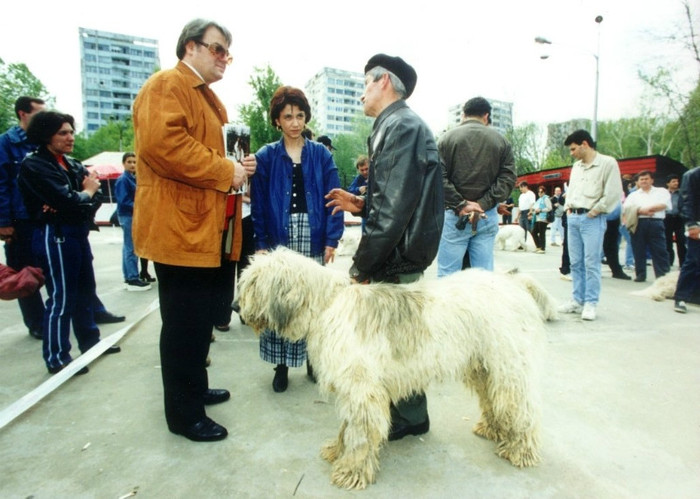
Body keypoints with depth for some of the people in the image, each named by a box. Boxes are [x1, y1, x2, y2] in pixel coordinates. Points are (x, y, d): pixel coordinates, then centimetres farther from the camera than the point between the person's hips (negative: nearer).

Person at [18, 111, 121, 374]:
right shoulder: (34, 165, -10)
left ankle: (90, 341, 30)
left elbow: (95, 197, 6)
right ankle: (57, 358, 10)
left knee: (85, 290, 15)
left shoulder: (72, 164, 14)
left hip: (78, 233, 8)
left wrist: (71, 203, -12)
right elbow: (66, 200, -21)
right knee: (62, 297, -2)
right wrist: (87, 192, -2)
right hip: (54, 236, -8)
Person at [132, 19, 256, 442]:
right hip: (180, 226, -10)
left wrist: (237, 167, 9)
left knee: (200, 317, 18)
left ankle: (195, 388, 34)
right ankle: (183, 412, 12)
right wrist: (224, 172, -19)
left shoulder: (207, 96, 24)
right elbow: (161, 144, -25)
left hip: (205, 226, 10)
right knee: (185, 321, -2)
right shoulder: (166, 86, -8)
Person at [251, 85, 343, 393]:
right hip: (279, 237, 0)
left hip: (313, 238, 1)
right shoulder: (266, 156, 4)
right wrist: (261, 244, -5)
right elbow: (258, 204, 2)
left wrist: (332, 240, -4)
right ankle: (281, 364, 18)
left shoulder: (321, 154, 5)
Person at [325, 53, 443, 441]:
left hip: (396, 258, -9)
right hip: (397, 255, 9)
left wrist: (363, 265, -18)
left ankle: (406, 419, 22)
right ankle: (409, 415, 33)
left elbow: (396, 206, -23)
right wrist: (361, 204, 8)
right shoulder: (394, 126, 15)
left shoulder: (402, 126, -16)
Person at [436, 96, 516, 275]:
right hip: (487, 216, 3)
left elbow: (439, 177, -9)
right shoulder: (501, 141, 9)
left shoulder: (447, 137, 2)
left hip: (454, 215, -2)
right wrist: (483, 204, -6)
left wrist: (460, 204, -8)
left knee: (448, 274, 2)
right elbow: (508, 178, 0)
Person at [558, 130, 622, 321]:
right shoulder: (576, 166, 15)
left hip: (592, 219, -6)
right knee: (576, 262, 8)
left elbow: (614, 193, -11)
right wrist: (568, 208, 11)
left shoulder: (607, 163, -5)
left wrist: (595, 211, -8)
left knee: (591, 263, -6)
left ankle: (590, 303, 1)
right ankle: (577, 300, 15)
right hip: (573, 218, 7)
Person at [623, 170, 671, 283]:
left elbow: (664, 204, -1)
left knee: (659, 251, -6)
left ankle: (663, 275, -4)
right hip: (638, 224, 2)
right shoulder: (633, 195, 21)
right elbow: (627, 208, 4)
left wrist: (648, 208, -7)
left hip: (656, 223, -2)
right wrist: (640, 211, -11)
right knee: (639, 251, 2)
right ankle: (640, 275, 8)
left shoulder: (661, 191, 17)